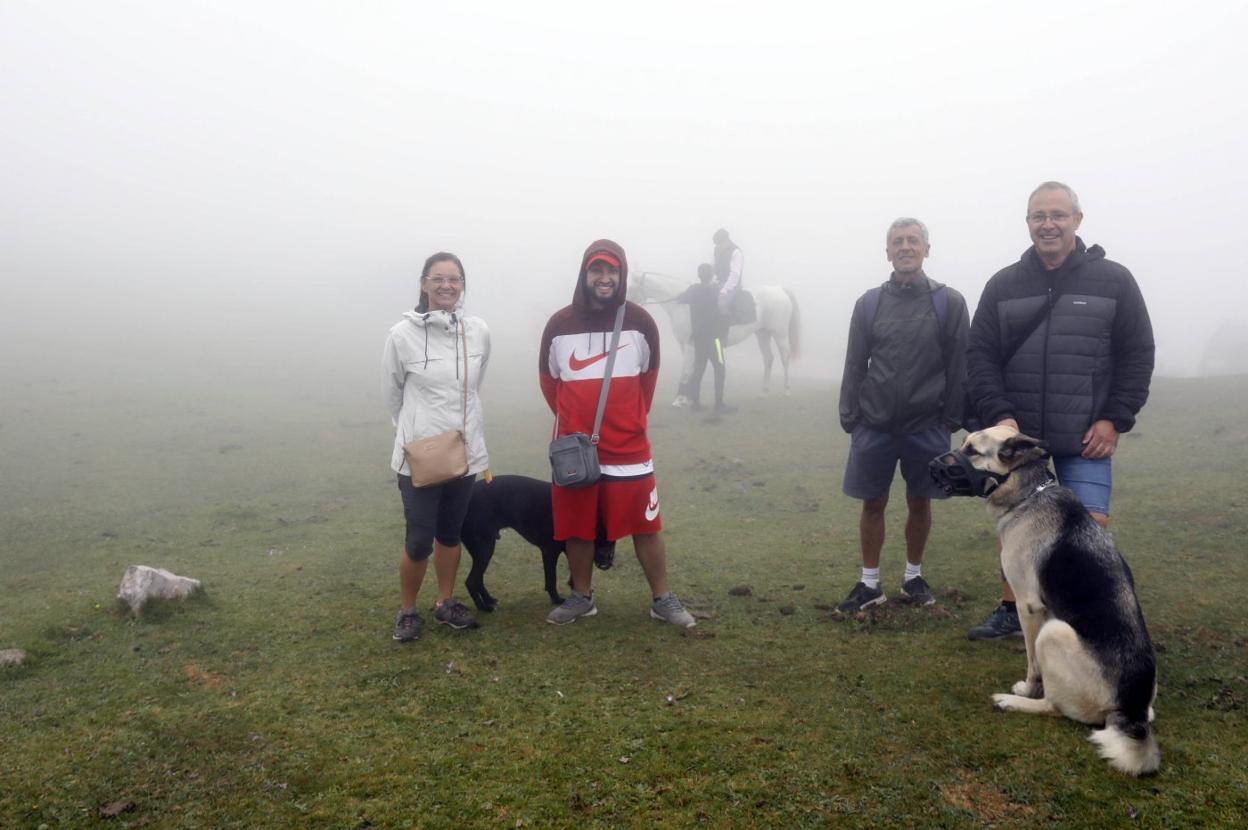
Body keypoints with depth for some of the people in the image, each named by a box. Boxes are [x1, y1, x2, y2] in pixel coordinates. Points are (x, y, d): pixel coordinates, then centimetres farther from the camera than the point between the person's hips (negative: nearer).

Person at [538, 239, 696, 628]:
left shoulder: (640, 322, -5)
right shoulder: (559, 324, -4)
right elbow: (548, 379, 11)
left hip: (629, 449, -1)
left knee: (645, 526, 5)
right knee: (577, 528, 11)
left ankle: (663, 600, 19)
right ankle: (581, 597, 28)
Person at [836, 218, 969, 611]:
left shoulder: (950, 302, -1)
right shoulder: (868, 303, 3)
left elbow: (958, 367, -1)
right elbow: (855, 365, 4)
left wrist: (952, 419, -4)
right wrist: (849, 418, 0)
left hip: (926, 426, -1)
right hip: (874, 425, 1)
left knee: (920, 503, 11)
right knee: (873, 503, 6)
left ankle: (914, 577, 29)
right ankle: (870, 583, 19)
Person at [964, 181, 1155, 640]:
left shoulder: (1113, 281, -1)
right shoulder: (1003, 285, 3)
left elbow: (1137, 356, 1)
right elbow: (980, 355, 1)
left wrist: (1115, 419, -7)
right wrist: (999, 415, -10)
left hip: (1086, 436, -2)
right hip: (1018, 433, 2)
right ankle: (1011, 611, 29)